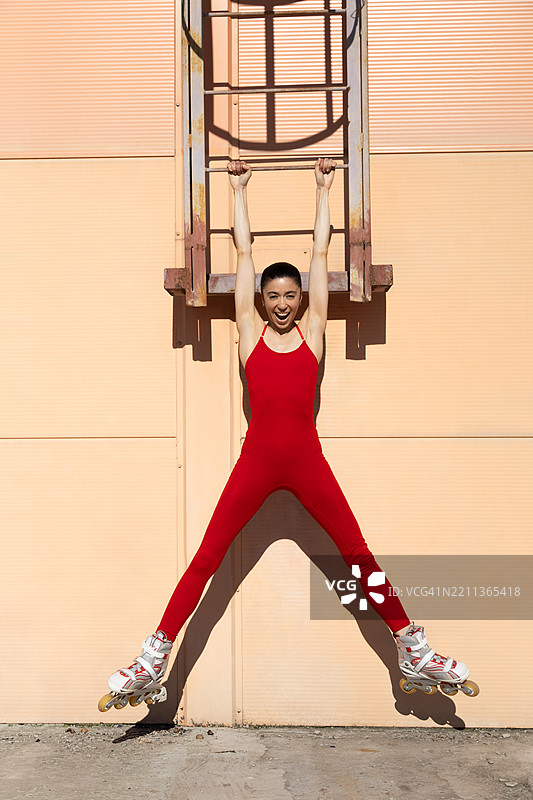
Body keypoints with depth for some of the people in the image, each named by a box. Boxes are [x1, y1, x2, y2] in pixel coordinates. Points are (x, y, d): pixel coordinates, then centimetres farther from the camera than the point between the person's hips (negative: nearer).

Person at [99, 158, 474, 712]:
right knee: (207, 558, 0)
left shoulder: (312, 330, 6)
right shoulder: (250, 331, 6)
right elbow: (243, 252, 13)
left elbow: (319, 250, 14)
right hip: (257, 459, 0)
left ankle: (412, 650, 19)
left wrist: (323, 188, 22)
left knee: (358, 554, 6)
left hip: (306, 460, 0)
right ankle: (154, 659, 8)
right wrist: (238, 189, 22)